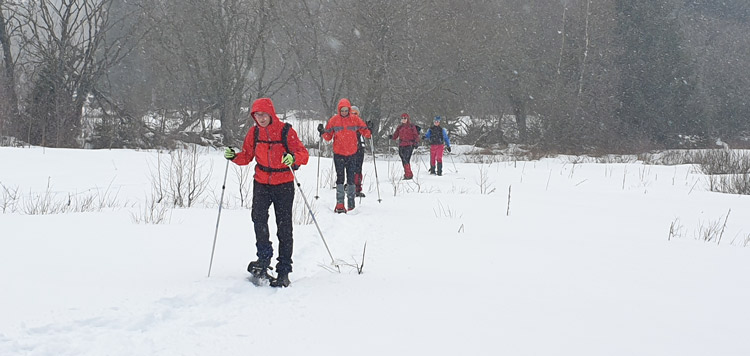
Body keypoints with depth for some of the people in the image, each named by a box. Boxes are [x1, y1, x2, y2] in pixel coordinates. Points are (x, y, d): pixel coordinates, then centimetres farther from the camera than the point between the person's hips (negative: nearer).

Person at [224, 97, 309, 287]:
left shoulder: (286, 131, -10)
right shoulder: (254, 132, 2)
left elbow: (303, 154, -14)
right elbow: (247, 156, 9)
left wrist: (293, 158, -36)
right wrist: (234, 157, -12)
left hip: (284, 184, -3)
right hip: (261, 183, 3)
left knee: (284, 228, 1)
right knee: (258, 217, -22)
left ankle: (284, 271, 7)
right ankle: (264, 258, -12)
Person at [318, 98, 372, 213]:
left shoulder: (355, 120, 1)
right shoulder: (333, 120, 0)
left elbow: (365, 132, 5)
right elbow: (328, 136, 6)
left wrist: (369, 131, -17)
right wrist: (323, 132, -13)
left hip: (352, 153, 1)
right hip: (338, 153, -1)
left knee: (351, 178, 5)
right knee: (340, 178, -5)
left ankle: (351, 202, 13)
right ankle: (340, 203, -6)